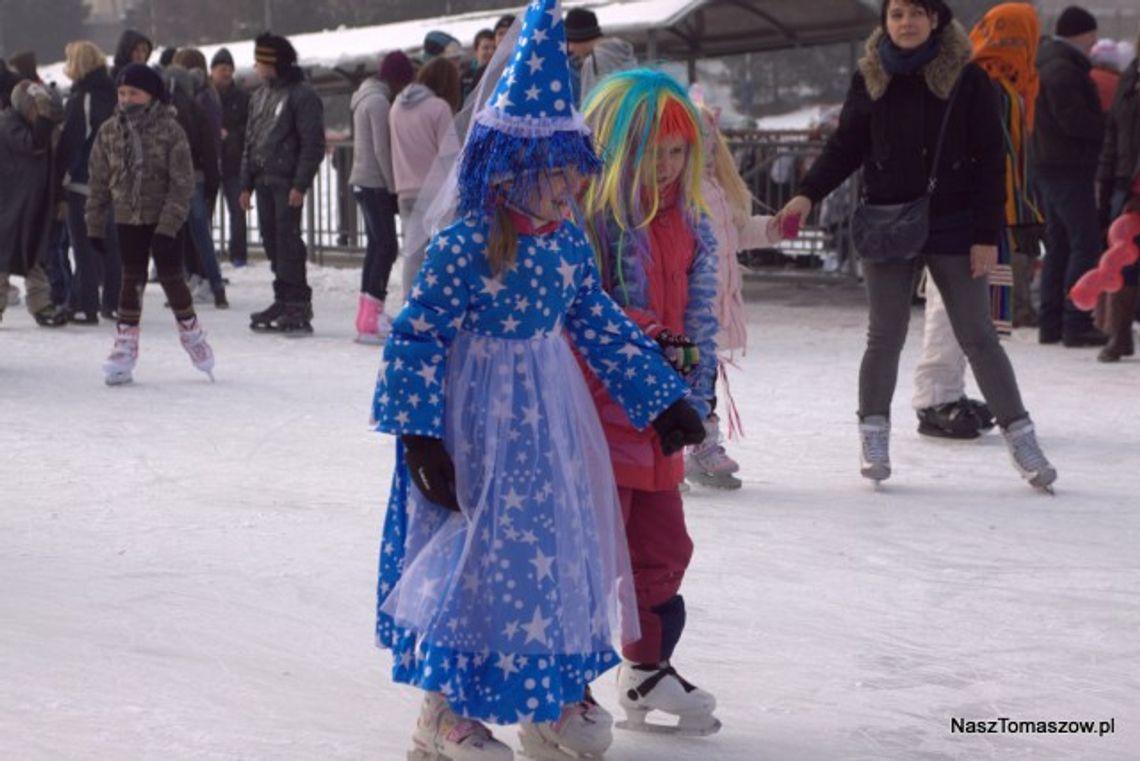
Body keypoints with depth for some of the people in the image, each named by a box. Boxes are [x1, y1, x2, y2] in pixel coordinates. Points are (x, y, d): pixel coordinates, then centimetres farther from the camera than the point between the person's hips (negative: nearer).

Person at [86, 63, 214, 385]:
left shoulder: (170, 130, -11)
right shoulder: (109, 131, 0)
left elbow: (182, 183, -13)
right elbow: (99, 182, 6)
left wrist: (168, 226, -19)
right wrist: (95, 225, 4)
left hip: (163, 220, -3)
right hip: (128, 218, 3)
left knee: (171, 277, 4)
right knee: (131, 281, 6)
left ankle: (192, 334, 23)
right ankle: (125, 346, 11)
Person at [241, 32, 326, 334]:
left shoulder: (302, 95, -8)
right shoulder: (260, 96, 18)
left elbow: (313, 143, -13)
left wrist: (300, 184, -18)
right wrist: (246, 183, 15)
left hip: (287, 181, -8)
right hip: (264, 180, 8)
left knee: (288, 240, -10)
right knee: (272, 241, 9)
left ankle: (298, 307, -7)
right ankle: (284, 301, 16)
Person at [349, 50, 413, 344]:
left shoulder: (367, 98, 17)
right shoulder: (379, 101, -14)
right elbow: (382, 149, -17)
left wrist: (390, 185, 15)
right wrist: (393, 186, -12)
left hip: (364, 181, 10)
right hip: (375, 183, -10)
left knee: (377, 245, 13)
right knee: (387, 246, -12)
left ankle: (368, 315, 16)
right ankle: (372, 319, -17)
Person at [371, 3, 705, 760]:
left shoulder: (569, 241, 1)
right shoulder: (463, 247, -19)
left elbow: (602, 324, 11)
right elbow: (415, 339, -18)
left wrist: (662, 397, 13)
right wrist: (419, 434, -22)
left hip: (551, 416, 7)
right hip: (481, 421, -7)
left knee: (563, 547, 14)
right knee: (483, 551, -1)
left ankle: (557, 695, 31)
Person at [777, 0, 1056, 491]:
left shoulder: (966, 78, -5)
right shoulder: (870, 79, 1)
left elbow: (990, 161, -5)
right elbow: (844, 148, 4)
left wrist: (987, 234, -9)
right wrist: (808, 194, -11)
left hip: (952, 228, -2)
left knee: (978, 336, 2)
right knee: (886, 336, 8)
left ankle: (1018, 434, 10)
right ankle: (873, 433, 20)